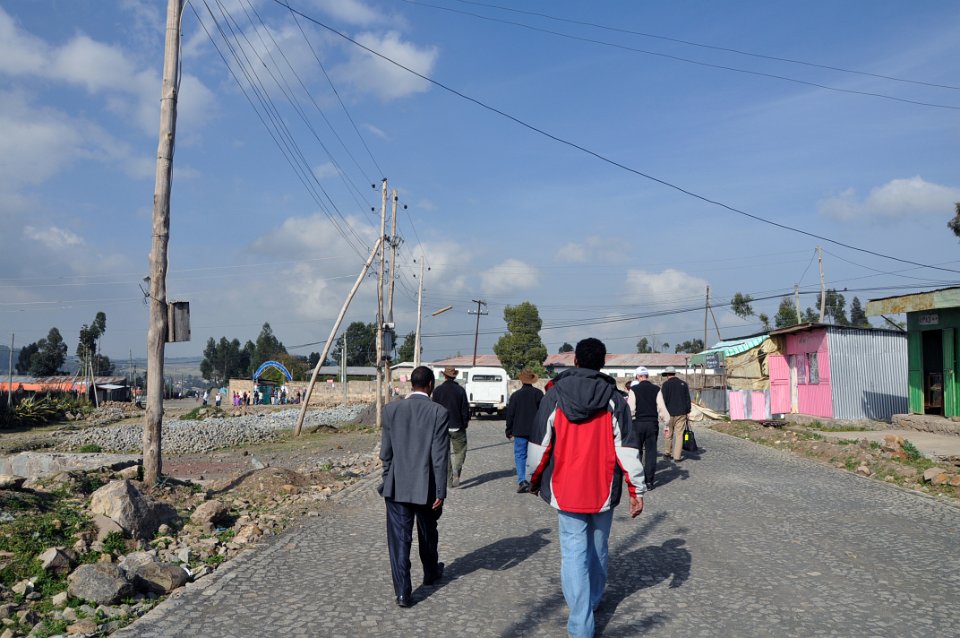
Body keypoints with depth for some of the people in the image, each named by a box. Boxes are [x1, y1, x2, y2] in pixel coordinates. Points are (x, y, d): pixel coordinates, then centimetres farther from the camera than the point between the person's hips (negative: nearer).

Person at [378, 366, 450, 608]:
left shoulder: (391, 409, -4)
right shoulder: (439, 412, -12)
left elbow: (385, 452, 1)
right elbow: (440, 456, -12)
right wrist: (440, 491, -7)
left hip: (397, 487, 1)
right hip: (426, 486, -1)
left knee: (399, 538, 5)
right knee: (427, 534, 21)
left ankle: (402, 592, 3)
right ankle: (431, 573, 42)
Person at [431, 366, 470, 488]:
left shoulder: (437, 390, -1)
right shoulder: (460, 390, -5)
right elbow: (465, 409, -3)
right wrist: (465, 424, 8)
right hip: (457, 427, -2)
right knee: (460, 451, 9)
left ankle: (449, 480, 11)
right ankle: (456, 471, -16)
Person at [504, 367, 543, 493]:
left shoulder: (515, 395, -2)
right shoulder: (538, 393, -1)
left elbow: (510, 415, 1)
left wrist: (509, 431, 10)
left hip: (520, 431, -1)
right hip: (536, 431, 1)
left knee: (520, 455, 3)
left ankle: (522, 480, -13)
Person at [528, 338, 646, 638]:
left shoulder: (554, 395, -4)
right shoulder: (613, 399, -4)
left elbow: (540, 444, -1)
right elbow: (627, 447, -6)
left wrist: (534, 478, 14)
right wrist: (637, 489, -1)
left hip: (566, 490, -1)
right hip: (603, 490, 1)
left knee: (573, 554, 1)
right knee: (598, 549, 20)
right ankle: (593, 601, 38)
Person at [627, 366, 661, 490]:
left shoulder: (633, 389, -5)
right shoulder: (656, 389, 2)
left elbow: (631, 409, -9)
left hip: (638, 423, -2)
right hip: (653, 423, 2)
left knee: (637, 452, 9)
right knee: (651, 452, 8)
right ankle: (649, 481, 9)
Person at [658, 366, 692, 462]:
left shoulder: (665, 384, -5)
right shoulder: (684, 384, 6)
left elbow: (663, 400, -7)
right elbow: (688, 399, 9)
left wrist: (662, 413, 0)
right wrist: (687, 411, 15)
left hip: (669, 413, -2)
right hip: (681, 413, 2)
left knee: (668, 433, 13)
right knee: (679, 434, 2)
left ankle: (667, 452, 20)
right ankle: (677, 456, 1)